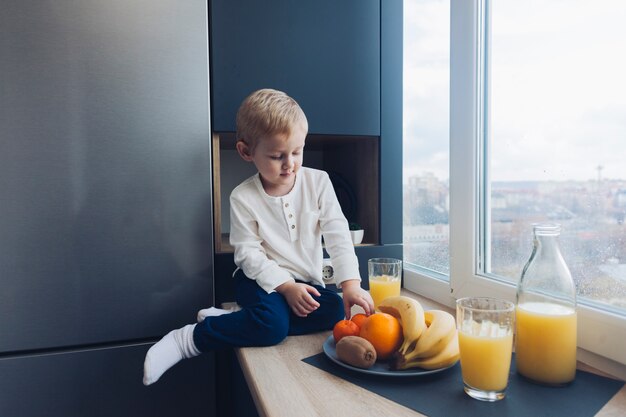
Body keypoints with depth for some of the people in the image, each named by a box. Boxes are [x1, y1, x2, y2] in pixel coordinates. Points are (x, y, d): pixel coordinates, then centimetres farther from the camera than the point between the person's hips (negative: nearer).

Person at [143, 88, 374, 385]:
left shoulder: (318, 182, -3)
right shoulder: (243, 198, -8)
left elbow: (338, 235, -8)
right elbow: (249, 253, -10)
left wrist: (351, 282, -20)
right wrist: (286, 286, -22)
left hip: (306, 282, 4)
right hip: (262, 279, -4)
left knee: (335, 311, -27)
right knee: (272, 324, -34)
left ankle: (232, 319, -16)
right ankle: (189, 339, -13)